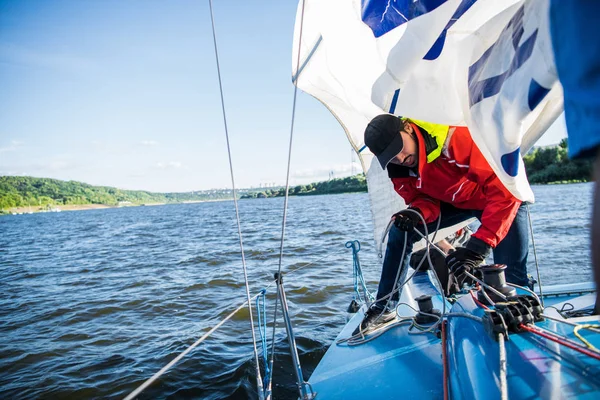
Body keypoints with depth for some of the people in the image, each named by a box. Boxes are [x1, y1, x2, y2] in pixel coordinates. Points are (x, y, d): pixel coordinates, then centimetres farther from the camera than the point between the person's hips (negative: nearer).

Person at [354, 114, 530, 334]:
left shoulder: (457, 138, -39)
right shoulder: (398, 169, -17)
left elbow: (505, 190, -40)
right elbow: (423, 198, -5)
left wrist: (479, 245, -46)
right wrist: (417, 212, -31)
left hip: (501, 200, -4)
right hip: (455, 201, 5)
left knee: (513, 277, -15)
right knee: (400, 231, -8)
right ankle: (383, 308, 3)